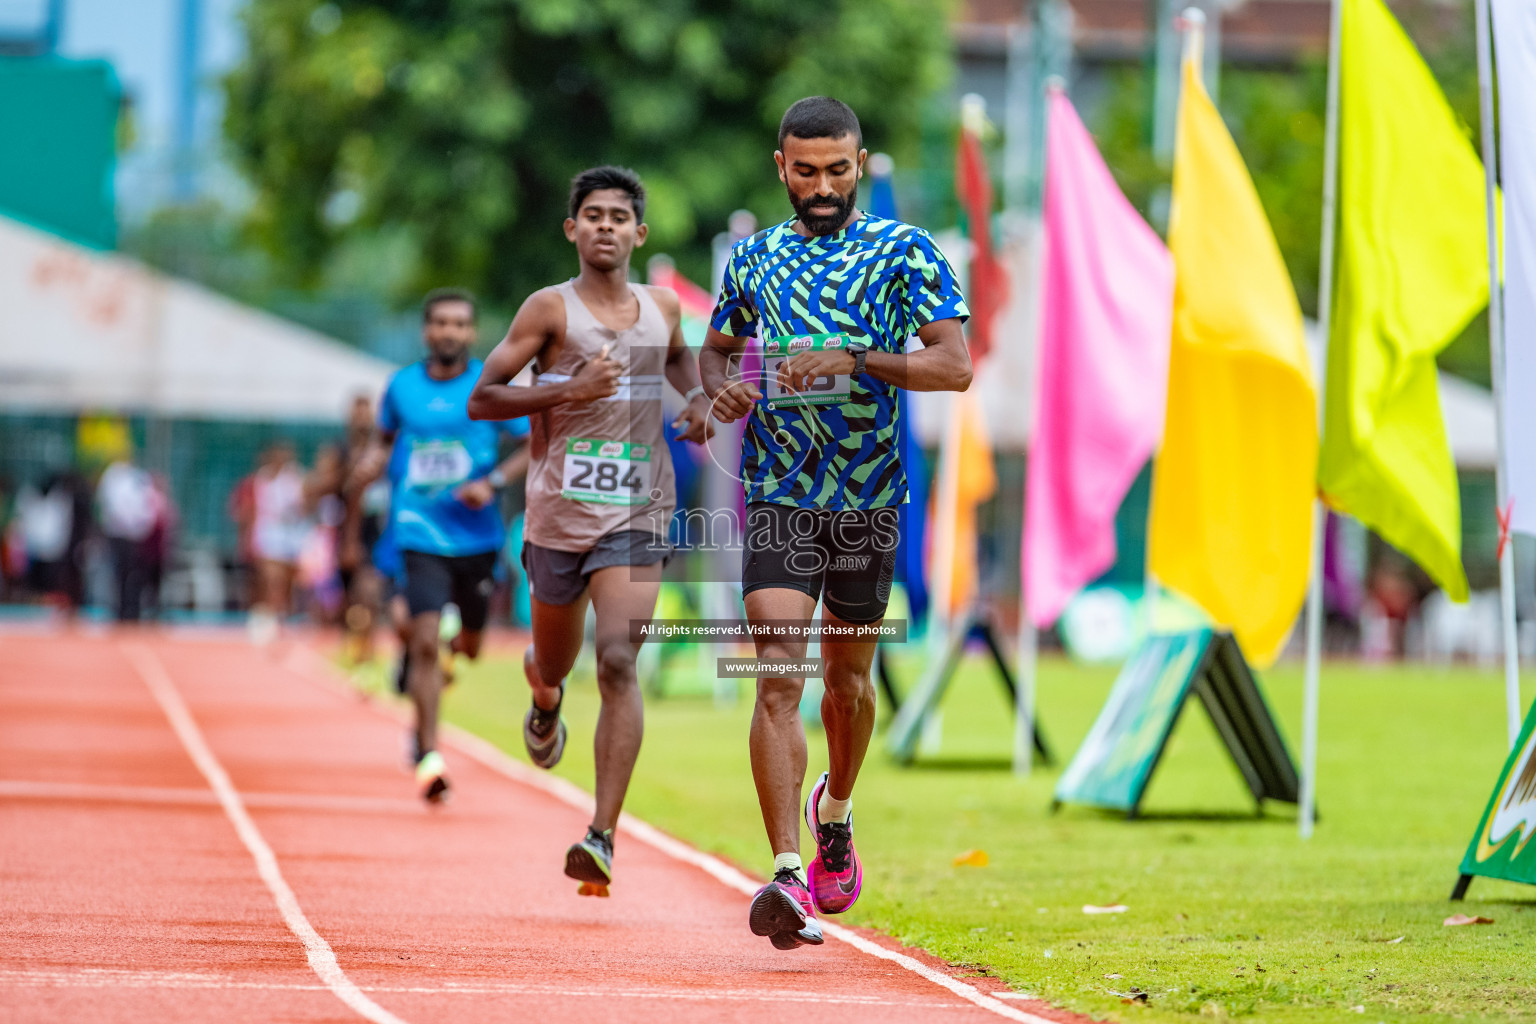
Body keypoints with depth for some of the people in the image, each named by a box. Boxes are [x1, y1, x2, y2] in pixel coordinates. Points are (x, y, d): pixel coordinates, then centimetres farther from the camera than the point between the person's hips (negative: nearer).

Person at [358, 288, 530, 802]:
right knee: (426, 640, -15)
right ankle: (427, 755, -11)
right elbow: (387, 437, 21)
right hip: (420, 534, -1)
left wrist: (495, 481, -16)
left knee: (468, 647, 14)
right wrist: (373, 464, 4)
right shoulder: (402, 386, 3)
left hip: (476, 537, 1)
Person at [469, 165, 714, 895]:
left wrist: (698, 401, 10)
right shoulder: (551, 309, -5)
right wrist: (568, 391, -19)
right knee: (555, 666, 17)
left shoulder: (663, 309, 7)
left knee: (619, 663, -18)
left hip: (636, 515, 1)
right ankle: (544, 696, 59)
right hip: (558, 511, 0)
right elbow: (480, 400, -7)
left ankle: (602, 838, -23)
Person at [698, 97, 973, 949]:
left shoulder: (904, 252, -1)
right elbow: (715, 346, 23)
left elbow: (955, 366, -11)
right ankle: (788, 877, -23)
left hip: (869, 497, 0)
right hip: (778, 495, 0)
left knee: (848, 676, 14)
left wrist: (854, 360, -25)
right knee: (779, 674, -15)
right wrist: (720, 387, -1)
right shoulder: (755, 257, 9)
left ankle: (835, 814, 44)